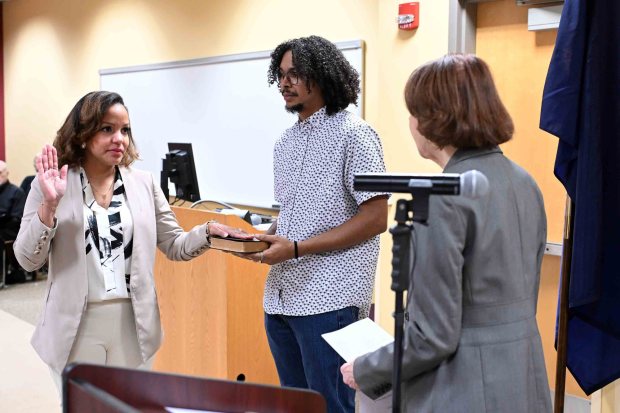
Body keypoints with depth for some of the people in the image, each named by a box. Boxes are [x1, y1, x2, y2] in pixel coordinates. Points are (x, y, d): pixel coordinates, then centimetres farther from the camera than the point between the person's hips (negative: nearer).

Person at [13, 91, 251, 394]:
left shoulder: (143, 183, 2)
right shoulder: (51, 184, -4)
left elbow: (174, 246, 6)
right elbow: (28, 260, -6)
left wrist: (207, 232, -13)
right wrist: (49, 205, -20)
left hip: (132, 324, 2)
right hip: (76, 327, -2)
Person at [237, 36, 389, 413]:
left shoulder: (353, 134, -9)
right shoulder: (286, 142, 14)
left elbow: (375, 219, -15)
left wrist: (296, 248, -18)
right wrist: (262, 238, 2)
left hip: (329, 300, -8)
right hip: (281, 295, 8)